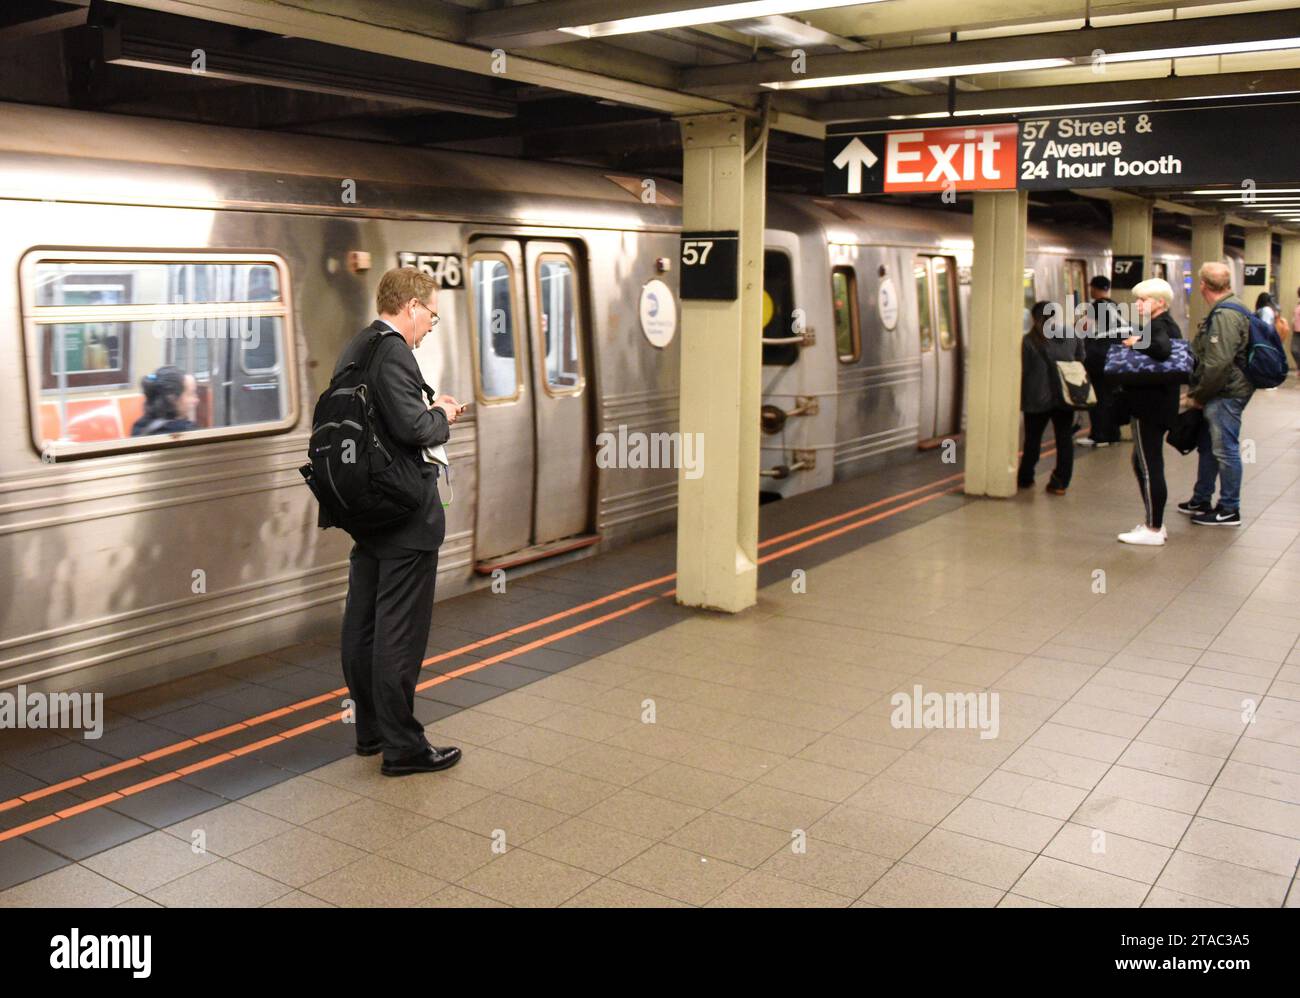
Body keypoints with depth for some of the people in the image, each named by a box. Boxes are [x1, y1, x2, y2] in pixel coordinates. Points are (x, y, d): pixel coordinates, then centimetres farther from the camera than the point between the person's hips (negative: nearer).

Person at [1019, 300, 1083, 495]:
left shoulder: (1029, 341, -7)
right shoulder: (1073, 337, 6)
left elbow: (1023, 371, -4)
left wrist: (1021, 398, 4)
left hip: (1038, 398, -3)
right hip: (1066, 396, 3)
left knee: (1033, 439, 11)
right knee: (1064, 438, 7)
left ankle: (1025, 479, 20)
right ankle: (1061, 482, 6)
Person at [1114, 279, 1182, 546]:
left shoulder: (1157, 326, -15)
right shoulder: (1166, 324, 16)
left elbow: (1162, 349, -36)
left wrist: (1136, 342, -21)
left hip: (1149, 406, -11)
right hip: (1158, 405, 11)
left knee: (1149, 466, -5)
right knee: (1144, 463, 17)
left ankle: (1154, 529, 1)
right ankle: (1154, 523, 23)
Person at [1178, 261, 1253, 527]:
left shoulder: (1225, 316, -21)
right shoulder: (1229, 309, 14)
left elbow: (1218, 364, -26)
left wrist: (1198, 395, -14)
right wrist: (1198, 393, 16)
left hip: (1225, 394, -11)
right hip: (1222, 394, 11)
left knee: (1224, 450, -3)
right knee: (1207, 446, 19)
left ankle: (1229, 510, 6)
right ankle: (1201, 501, 31)